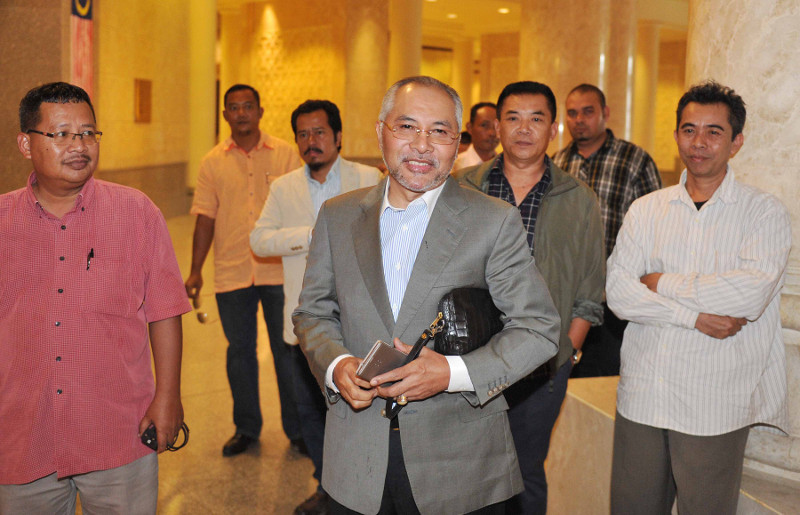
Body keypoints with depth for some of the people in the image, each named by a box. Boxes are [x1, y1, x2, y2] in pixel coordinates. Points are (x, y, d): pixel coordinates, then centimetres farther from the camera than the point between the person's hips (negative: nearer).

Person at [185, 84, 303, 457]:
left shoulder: (285, 154, 2)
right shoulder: (213, 162, 6)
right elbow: (205, 218, 7)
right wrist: (195, 271, 2)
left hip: (280, 270, -2)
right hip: (231, 272, 2)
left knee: (288, 350, 5)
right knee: (239, 351, 11)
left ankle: (298, 429, 20)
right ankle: (246, 428, 27)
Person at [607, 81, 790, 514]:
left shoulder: (763, 212, -1)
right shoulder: (645, 210, 7)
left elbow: (752, 292, -18)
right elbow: (618, 292, -4)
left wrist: (664, 284, -9)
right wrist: (694, 315, -14)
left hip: (714, 408, -3)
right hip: (641, 397, 3)